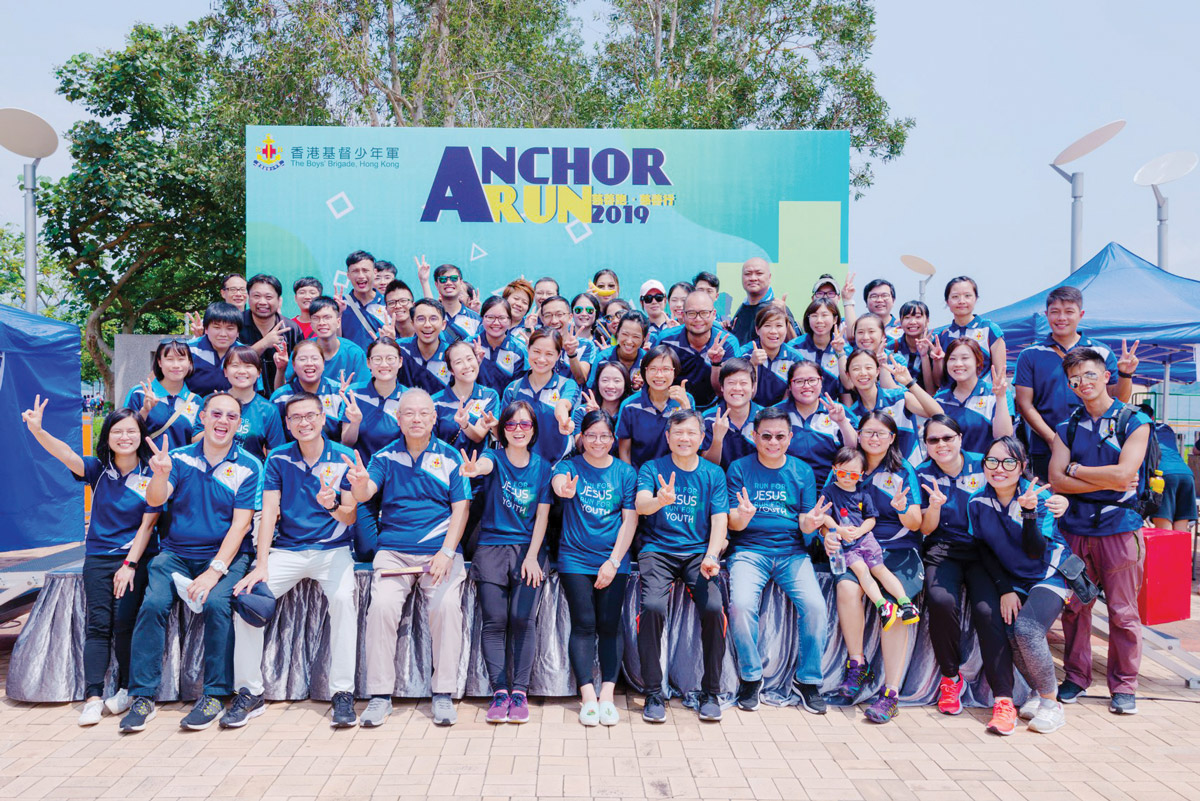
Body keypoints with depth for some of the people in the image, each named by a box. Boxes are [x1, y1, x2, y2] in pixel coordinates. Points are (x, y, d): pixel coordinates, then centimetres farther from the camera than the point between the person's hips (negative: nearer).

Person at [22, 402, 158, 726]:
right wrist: (37, 430, -34)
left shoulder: (151, 475, -3)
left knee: (123, 621, -12)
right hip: (98, 556, 2)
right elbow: (66, 454, -16)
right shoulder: (98, 469, 3)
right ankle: (93, 698, -5)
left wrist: (130, 564, -9)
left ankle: (126, 689, 4)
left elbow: (147, 525, -4)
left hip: (136, 557, -2)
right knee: (97, 623, -6)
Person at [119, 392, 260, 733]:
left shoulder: (248, 466, -1)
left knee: (217, 604, -28)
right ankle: (143, 697, -11)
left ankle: (214, 696, -14)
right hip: (176, 553, 2)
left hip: (226, 555, -2)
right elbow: (155, 500, -6)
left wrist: (215, 570, -17)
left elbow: (240, 524, -7)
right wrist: (160, 474, -30)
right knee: (153, 603, -22)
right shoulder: (179, 458, 7)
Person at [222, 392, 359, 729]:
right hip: (286, 548, 2)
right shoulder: (278, 458, 5)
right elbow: (268, 512, -1)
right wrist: (261, 565, -12)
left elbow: (352, 516, -2)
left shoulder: (344, 458, 0)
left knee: (342, 597, -31)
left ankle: (343, 692, -21)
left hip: (332, 548, -2)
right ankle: (249, 692, -6)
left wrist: (333, 506, -27)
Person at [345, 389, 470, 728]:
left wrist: (447, 552, -10)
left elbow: (460, 509, 2)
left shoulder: (450, 458, 6)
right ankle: (380, 694, -8)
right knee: (382, 604, -22)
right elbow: (365, 493, -6)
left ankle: (443, 694, -10)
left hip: (440, 550, -1)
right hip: (393, 551, 1)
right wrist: (359, 483, -31)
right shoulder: (385, 456, 9)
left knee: (447, 604, -24)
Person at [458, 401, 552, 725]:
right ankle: (499, 690, -3)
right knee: (495, 619, -11)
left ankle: (520, 691, -5)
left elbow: (542, 516, 5)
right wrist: (473, 469, -50)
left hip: (529, 548, 1)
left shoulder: (542, 466, 8)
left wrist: (531, 556, -6)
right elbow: (485, 464, -25)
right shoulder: (493, 457, 2)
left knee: (522, 618, -13)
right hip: (492, 546, 0)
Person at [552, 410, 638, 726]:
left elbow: (630, 520, 1)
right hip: (575, 558, -1)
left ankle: (607, 694, 3)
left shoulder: (625, 472, 5)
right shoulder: (570, 465, 2)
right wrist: (564, 488, -48)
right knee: (584, 624, -5)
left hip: (613, 559, 1)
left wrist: (614, 561, -7)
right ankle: (588, 696, -1)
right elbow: (557, 481, -23)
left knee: (609, 624, -3)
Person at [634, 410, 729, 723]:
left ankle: (710, 693, -3)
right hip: (658, 550, -1)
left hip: (698, 552, 1)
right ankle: (653, 694, -10)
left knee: (713, 607, -24)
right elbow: (641, 505, -13)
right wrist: (661, 500, -38)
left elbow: (719, 520, 2)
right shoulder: (652, 468, 4)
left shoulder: (713, 474, 10)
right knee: (652, 606, -27)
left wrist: (710, 556, -17)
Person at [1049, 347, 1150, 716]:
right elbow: (1056, 480, -1)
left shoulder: (1135, 422, 0)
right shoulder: (1067, 427, 10)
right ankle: (1075, 677, 22)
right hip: (1075, 529, 3)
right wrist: (1106, 482, -9)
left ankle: (1124, 686, 17)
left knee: (1123, 612, 2)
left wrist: (1075, 469, -3)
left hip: (1119, 527, -3)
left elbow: (1123, 474, -14)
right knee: (1073, 607, 7)